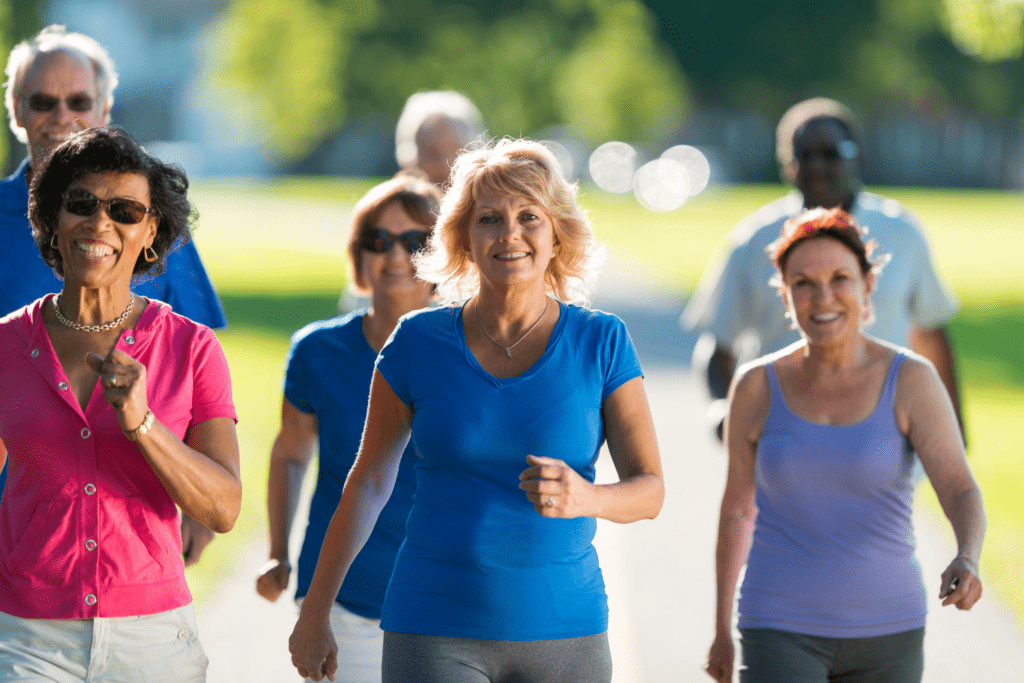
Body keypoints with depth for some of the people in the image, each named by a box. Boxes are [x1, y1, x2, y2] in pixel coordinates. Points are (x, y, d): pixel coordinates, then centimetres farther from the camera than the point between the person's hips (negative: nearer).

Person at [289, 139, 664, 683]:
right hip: (434, 634, -1)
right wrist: (313, 614, 13)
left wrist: (586, 498, -25)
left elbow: (650, 490, -2)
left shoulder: (600, 343, 2)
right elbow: (368, 482, 10)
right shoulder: (419, 342, 2)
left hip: (563, 633, 1)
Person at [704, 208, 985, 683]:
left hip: (883, 629, 1)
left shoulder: (912, 380, -7)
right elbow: (736, 507, 8)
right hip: (781, 631, -1)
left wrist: (967, 562, -39)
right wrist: (722, 629, 14)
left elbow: (961, 492, -17)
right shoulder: (758, 386, -4)